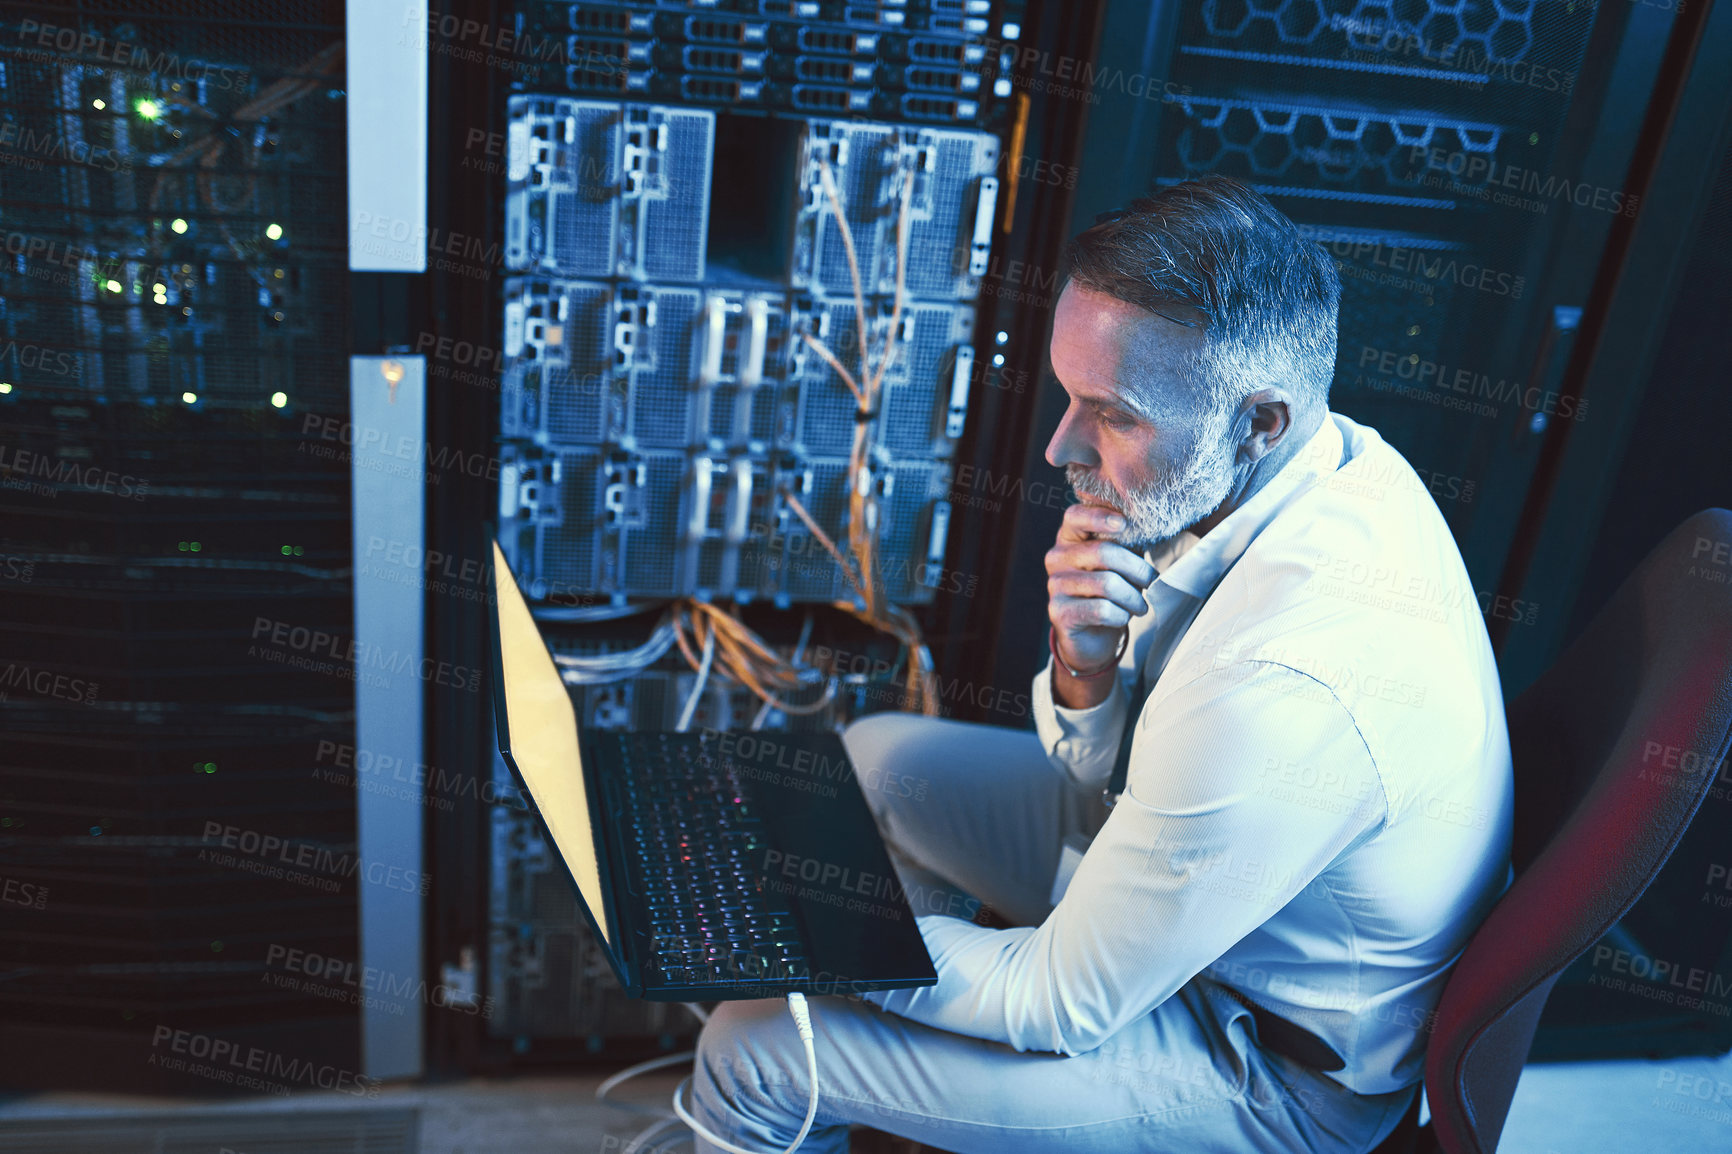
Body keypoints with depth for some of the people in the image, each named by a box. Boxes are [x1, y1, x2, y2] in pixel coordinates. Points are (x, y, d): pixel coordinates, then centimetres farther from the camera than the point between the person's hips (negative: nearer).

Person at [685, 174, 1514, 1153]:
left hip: (1282, 1069, -8)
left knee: (751, 1054, -12)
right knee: (874, 756, 15)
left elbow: (1065, 1005, -26)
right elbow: (1110, 773, -2)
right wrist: (1085, 666, -24)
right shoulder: (1334, 458, -12)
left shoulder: (1289, 687, -41)